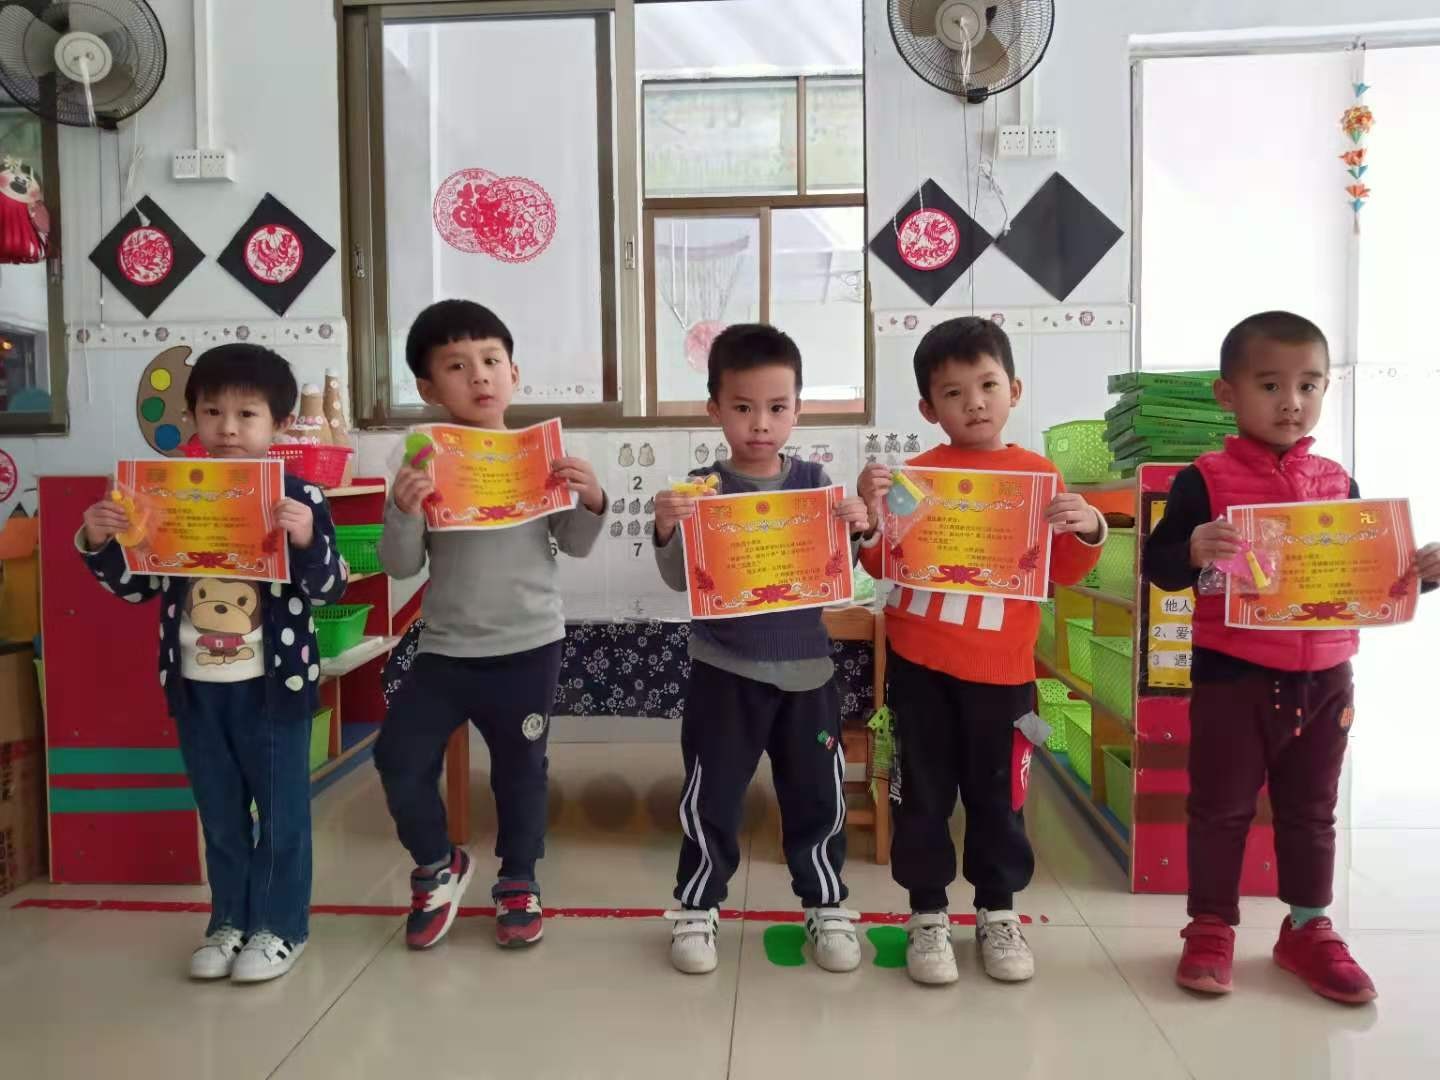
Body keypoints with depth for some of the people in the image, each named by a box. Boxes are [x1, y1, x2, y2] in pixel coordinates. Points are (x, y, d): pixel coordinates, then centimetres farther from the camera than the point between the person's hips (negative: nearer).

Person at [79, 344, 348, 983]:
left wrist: (307, 540, -31)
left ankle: (280, 926, 24)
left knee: (282, 810, 9)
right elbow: (137, 586, 8)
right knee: (219, 814, 18)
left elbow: (330, 589, -13)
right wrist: (99, 544, -9)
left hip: (273, 684, -4)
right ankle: (229, 921, 33)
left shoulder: (300, 498, -11)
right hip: (196, 686, 4)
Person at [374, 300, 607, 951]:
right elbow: (401, 567, -6)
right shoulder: (422, 467, -4)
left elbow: (575, 547, 3)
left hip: (529, 646, 0)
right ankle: (438, 865, 25)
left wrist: (592, 503, -15)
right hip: (445, 647, 1)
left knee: (520, 767, 10)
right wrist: (402, 514, -24)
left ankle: (518, 881, 33)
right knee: (399, 757, -2)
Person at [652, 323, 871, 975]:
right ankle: (697, 907, 25)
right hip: (725, 670, -2)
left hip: (806, 667, 2)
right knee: (711, 797, 7)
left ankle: (827, 905, 30)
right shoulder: (702, 488, -7)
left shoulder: (814, 481, 0)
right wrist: (666, 533, -29)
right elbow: (680, 581, -11)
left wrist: (855, 532, -17)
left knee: (816, 795, 12)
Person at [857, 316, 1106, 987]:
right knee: (922, 792, 9)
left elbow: (1062, 572, 5)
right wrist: (872, 515, -16)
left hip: (1001, 668, 0)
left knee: (997, 794, 11)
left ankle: (998, 912, 30)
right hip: (919, 662, 0)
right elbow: (883, 565, 1)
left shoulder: (1039, 474, 1)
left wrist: (1087, 532, -14)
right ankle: (927, 915, 24)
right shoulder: (916, 473, -1)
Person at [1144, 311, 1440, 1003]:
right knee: (1221, 807, 8)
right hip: (1233, 677, -4)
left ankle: (1308, 927, 32)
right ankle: (1211, 926, 23)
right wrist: (1192, 552, -33)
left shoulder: (1337, 482, 5)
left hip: (1323, 679, 4)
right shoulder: (1205, 480, -9)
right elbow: (1157, 564, -12)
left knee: (1311, 811, 16)